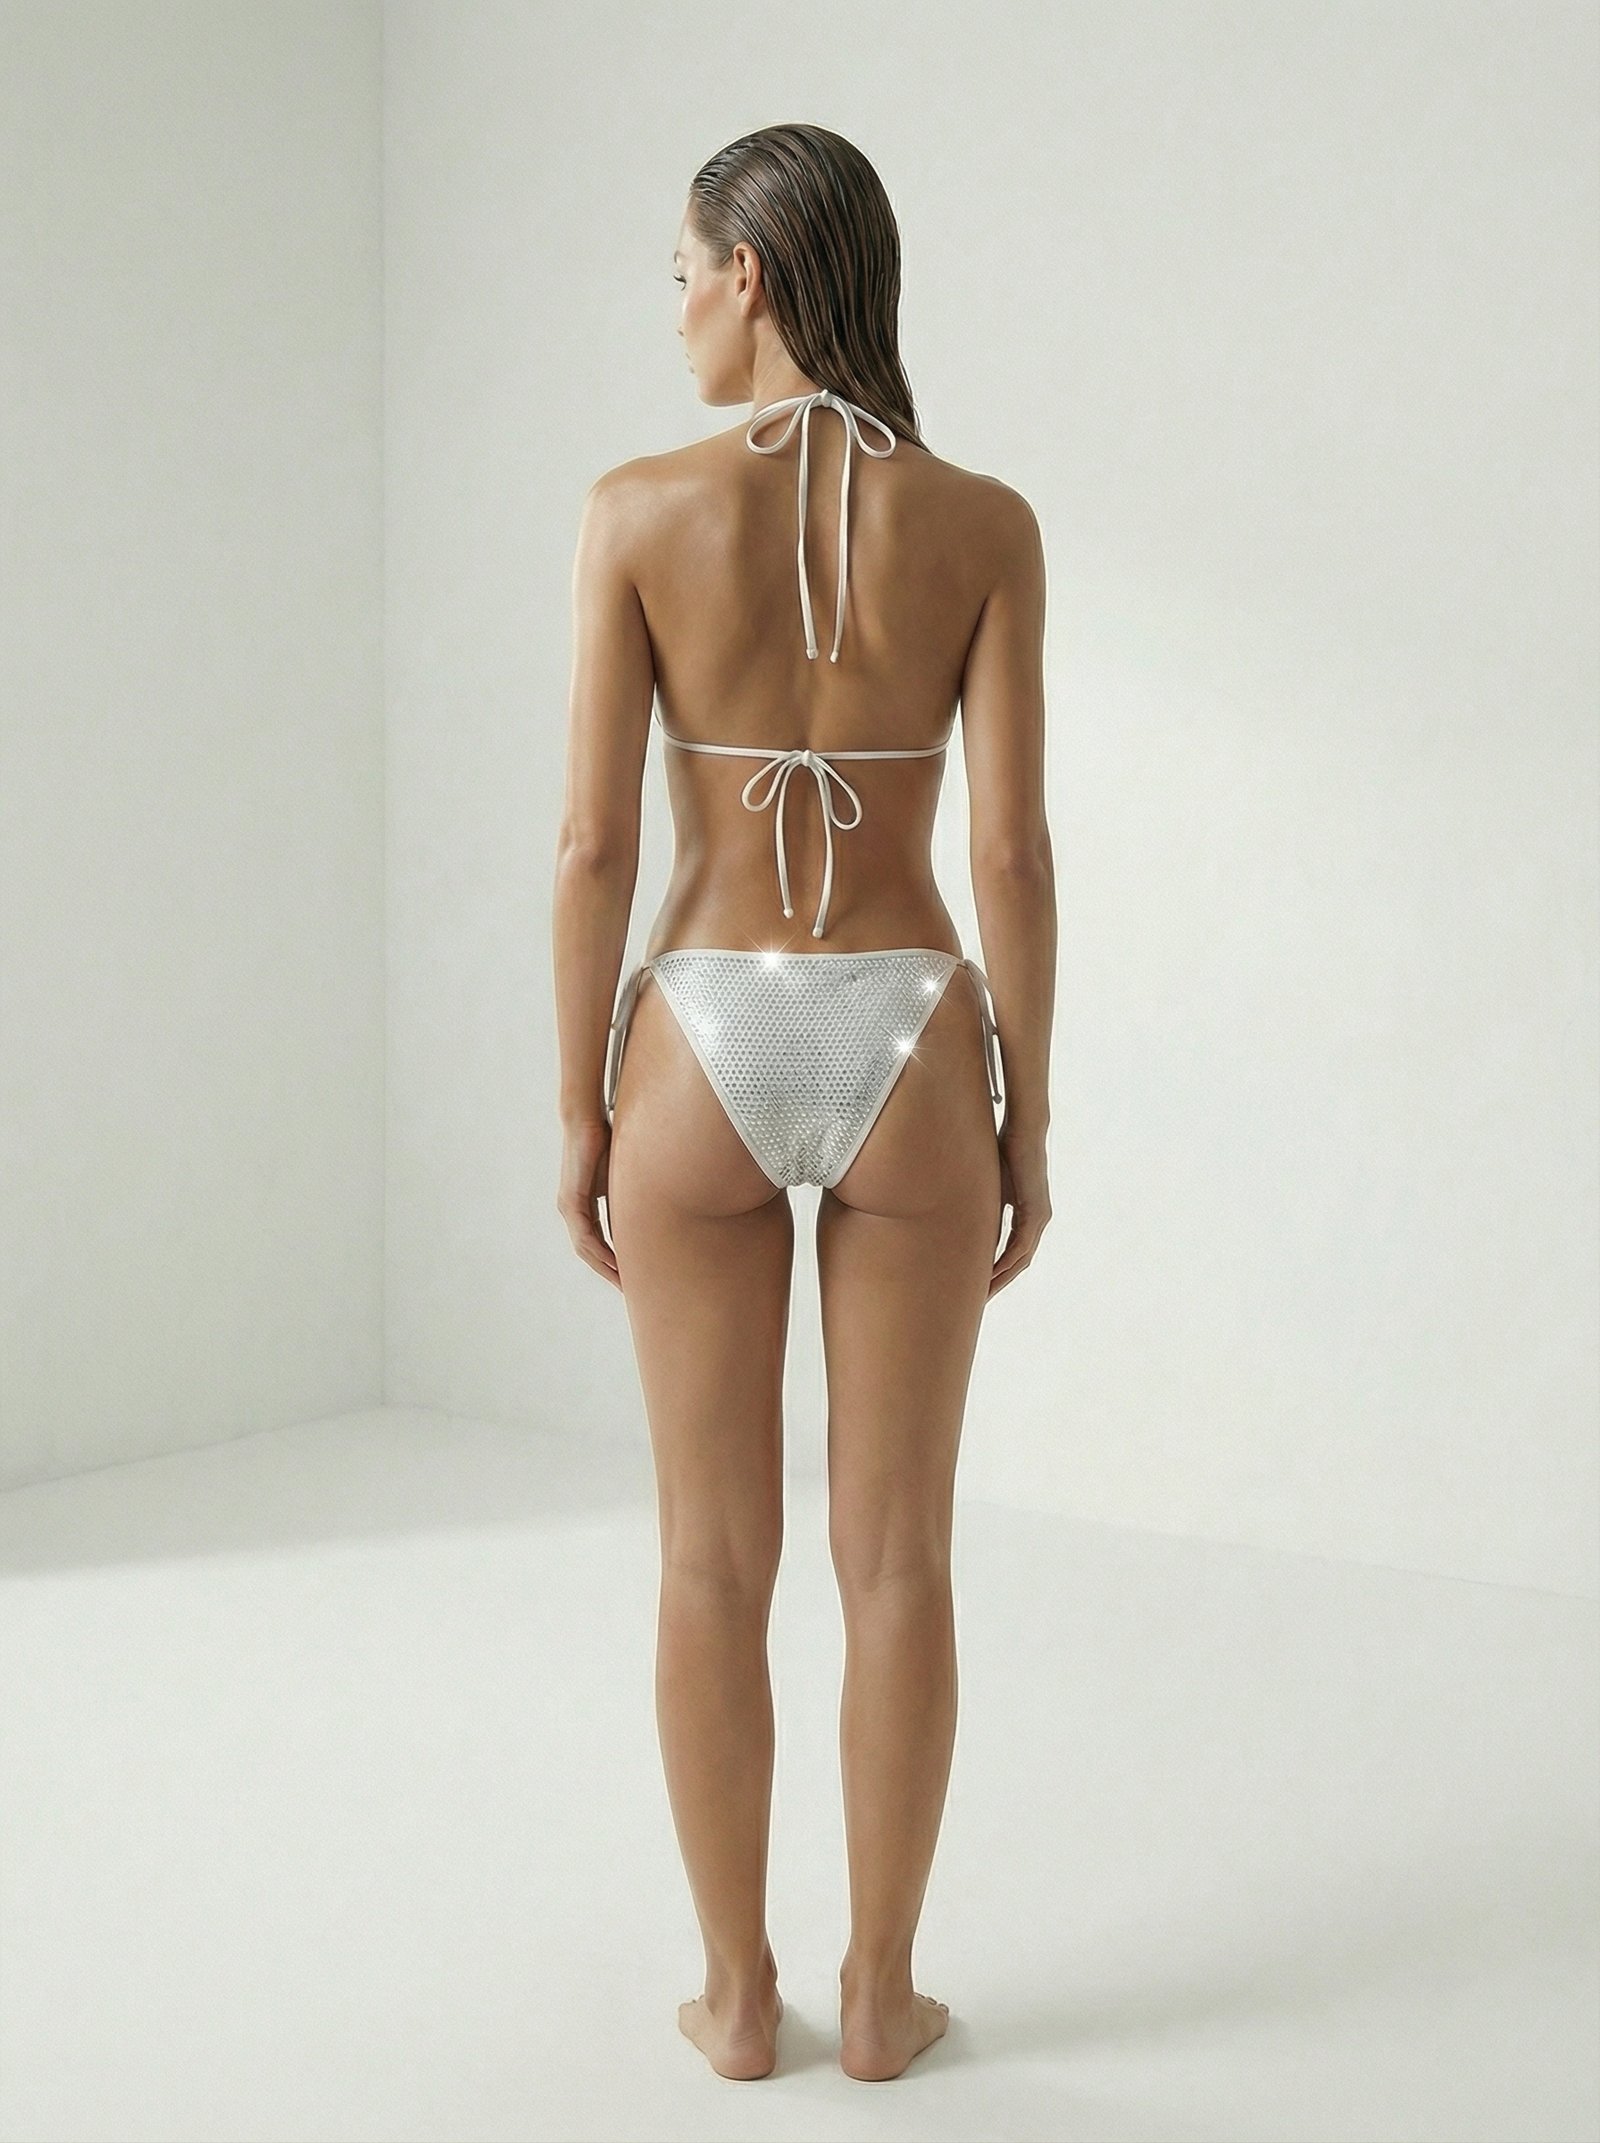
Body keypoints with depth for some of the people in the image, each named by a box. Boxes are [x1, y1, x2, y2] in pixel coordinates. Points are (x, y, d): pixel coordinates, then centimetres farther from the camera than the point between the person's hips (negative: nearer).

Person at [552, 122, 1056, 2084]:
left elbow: (594, 844, -8)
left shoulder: (641, 510, -7)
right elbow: (1012, 854, -6)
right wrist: (1028, 1125, 4)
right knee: (897, 1560, 12)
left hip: (705, 1048, 0)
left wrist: (580, 1109, 3)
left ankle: (738, 1994, 21)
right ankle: (880, 1993, 21)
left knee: (714, 1561, 12)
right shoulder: (982, 524, -4)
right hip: (909, 1053, 1)